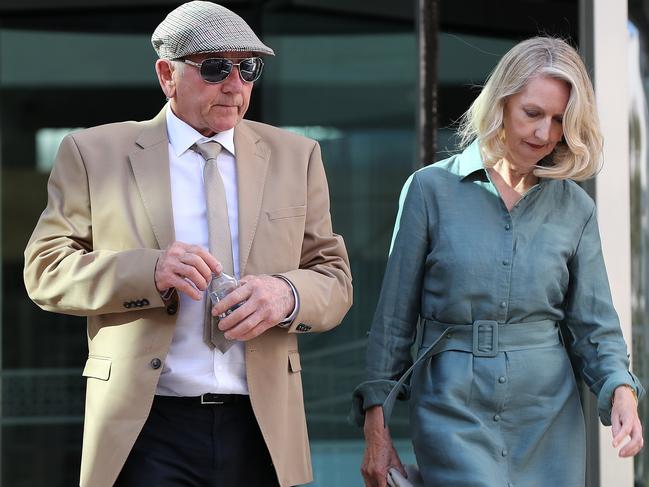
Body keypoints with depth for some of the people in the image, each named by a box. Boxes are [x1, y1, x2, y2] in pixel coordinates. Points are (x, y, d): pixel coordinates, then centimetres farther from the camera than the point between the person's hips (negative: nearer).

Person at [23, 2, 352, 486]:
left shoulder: (295, 156, 11)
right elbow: (45, 269, 0)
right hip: (145, 430, -2)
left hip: (262, 430, 3)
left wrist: (286, 295, -14)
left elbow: (335, 280, 10)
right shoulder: (95, 153, 4)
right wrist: (149, 271, -17)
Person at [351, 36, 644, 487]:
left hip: (550, 419, 3)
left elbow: (594, 327, 7)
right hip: (454, 413, -3)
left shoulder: (575, 208, 7)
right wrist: (376, 426, 0)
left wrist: (621, 390, -13)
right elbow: (394, 318, 2)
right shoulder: (431, 188, 0)